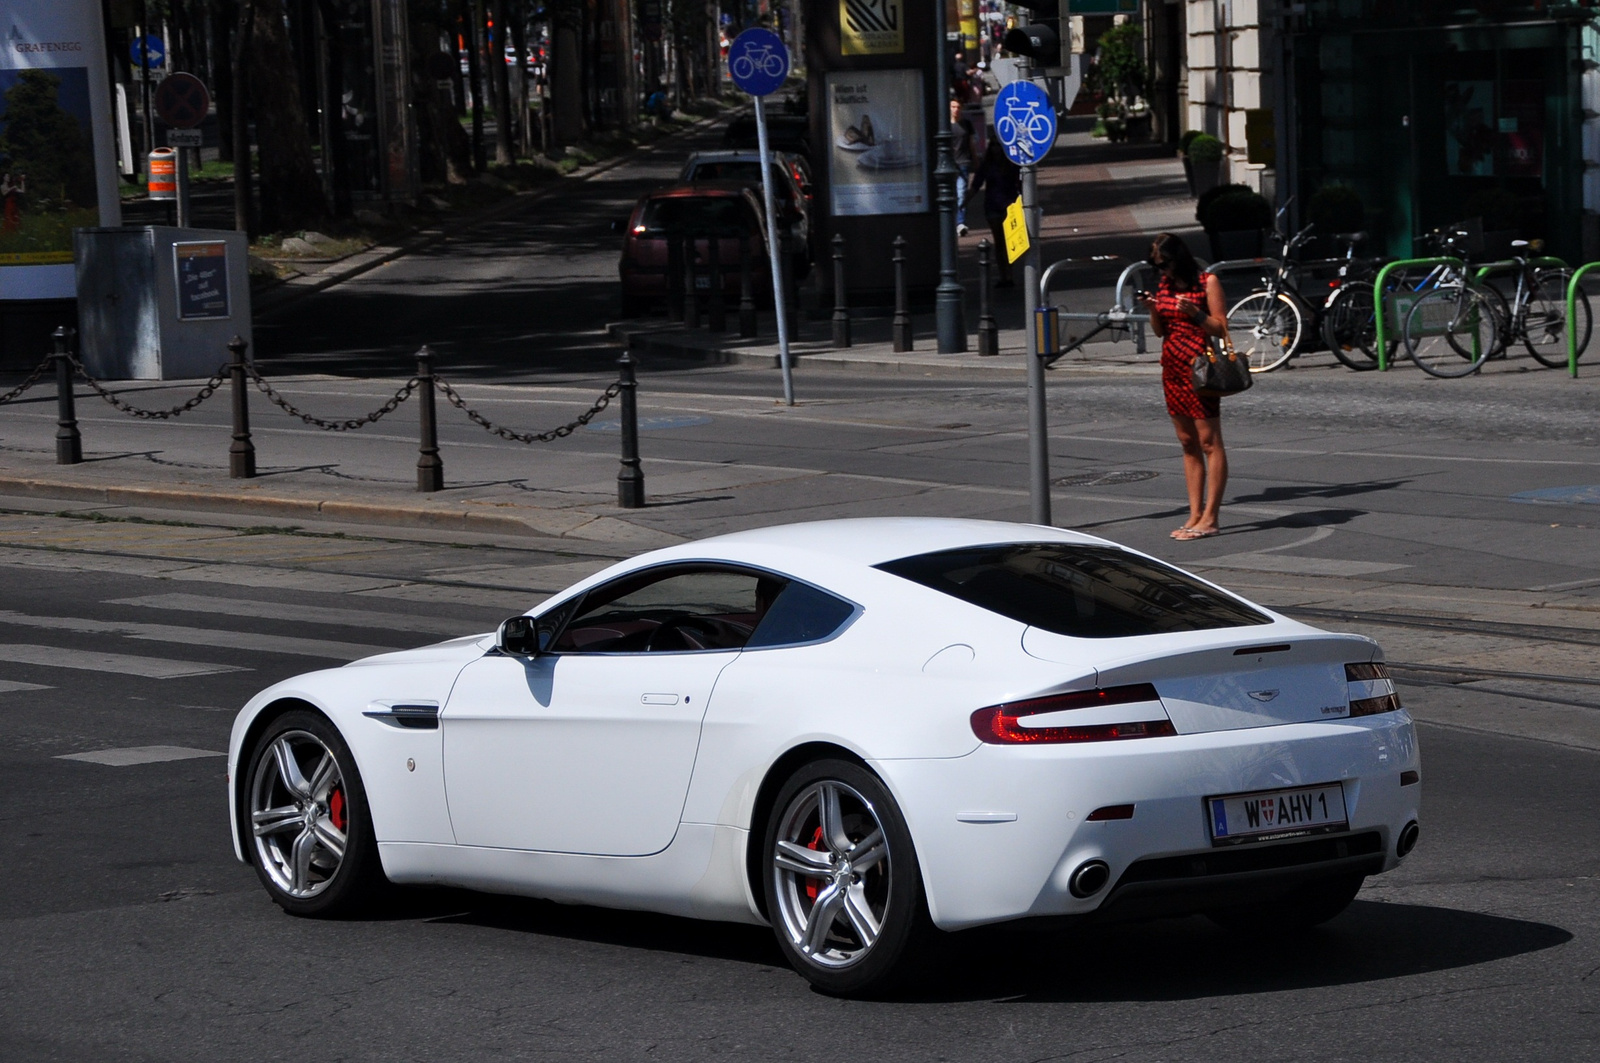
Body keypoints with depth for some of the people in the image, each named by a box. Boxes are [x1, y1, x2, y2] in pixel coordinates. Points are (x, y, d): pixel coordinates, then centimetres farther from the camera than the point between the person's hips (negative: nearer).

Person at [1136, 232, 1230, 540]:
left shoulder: (1207, 283, -5)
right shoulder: (1165, 285, 13)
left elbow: (1221, 328, -8)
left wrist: (1194, 313, -22)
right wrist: (1152, 309, -2)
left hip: (1197, 368, -7)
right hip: (1172, 369, 7)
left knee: (1209, 442, -6)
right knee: (1188, 443, 8)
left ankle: (1209, 518, -9)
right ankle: (1195, 516, 10)